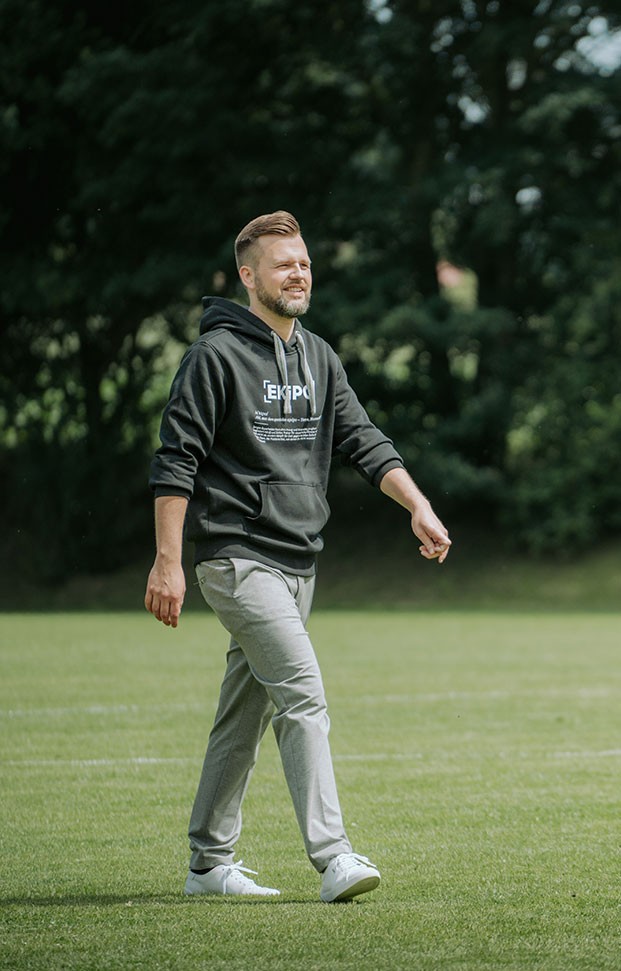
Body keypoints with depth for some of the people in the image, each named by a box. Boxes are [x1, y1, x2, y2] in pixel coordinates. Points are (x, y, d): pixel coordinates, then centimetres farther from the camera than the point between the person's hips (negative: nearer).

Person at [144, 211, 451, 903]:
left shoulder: (319, 358, 14)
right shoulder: (217, 354, -8)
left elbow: (364, 443, 11)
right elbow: (175, 462, -10)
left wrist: (419, 507, -5)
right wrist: (167, 562, -15)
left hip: (297, 560, 8)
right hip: (236, 555, -8)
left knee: (246, 716, 12)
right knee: (303, 694, -19)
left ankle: (210, 863, 20)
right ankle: (333, 858, -24)